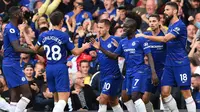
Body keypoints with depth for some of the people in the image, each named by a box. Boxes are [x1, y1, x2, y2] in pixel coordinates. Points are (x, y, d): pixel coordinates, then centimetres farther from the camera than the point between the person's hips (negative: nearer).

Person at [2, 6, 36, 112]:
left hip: (10, 64, 10)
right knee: (27, 94, -12)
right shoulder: (11, 29, -16)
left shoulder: (12, 28, 15)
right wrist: (35, 51, -24)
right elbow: (17, 48, -25)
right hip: (12, 64, -10)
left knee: (15, 95, 8)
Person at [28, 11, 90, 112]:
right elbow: (75, 52, -7)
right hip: (61, 68, -6)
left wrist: (30, 46, 42)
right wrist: (84, 47, 14)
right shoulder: (64, 36, -11)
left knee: (56, 97, 17)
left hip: (49, 68, 6)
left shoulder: (43, 35, 3)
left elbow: (35, 49, 19)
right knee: (63, 97, -10)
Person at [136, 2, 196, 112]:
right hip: (169, 64, 8)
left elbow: (165, 39, -22)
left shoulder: (180, 25, -13)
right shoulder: (170, 26, 15)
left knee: (186, 92, -5)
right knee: (164, 92, -1)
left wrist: (145, 36, -19)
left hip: (181, 64, -8)